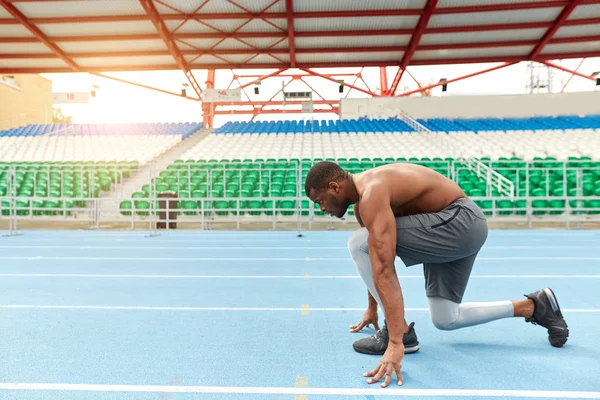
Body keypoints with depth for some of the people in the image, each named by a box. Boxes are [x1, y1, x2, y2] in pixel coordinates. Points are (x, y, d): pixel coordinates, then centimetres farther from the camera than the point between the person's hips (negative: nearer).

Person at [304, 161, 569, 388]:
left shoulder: (371, 194, -25)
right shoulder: (363, 195, 8)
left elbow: (384, 269, -33)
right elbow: (373, 259, 18)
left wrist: (395, 344, -33)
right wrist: (372, 308, 25)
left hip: (461, 222, -10)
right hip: (458, 226, 10)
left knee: (357, 244, -17)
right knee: (445, 320, 15)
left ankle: (401, 333, -5)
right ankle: (533, 307, 25)